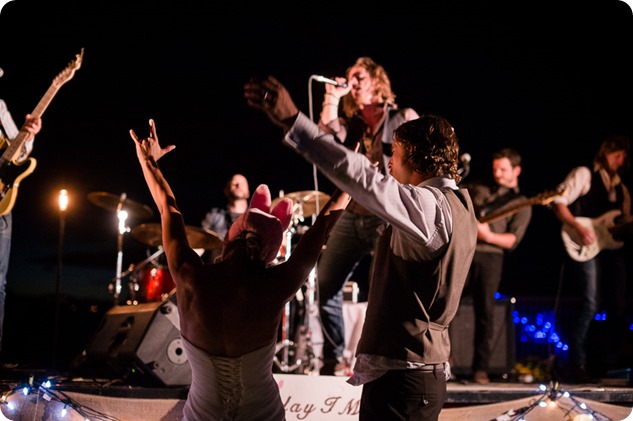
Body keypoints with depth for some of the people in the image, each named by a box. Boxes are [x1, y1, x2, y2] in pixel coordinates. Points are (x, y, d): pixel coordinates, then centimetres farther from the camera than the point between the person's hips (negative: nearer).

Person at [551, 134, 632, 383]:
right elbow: (558, 202, -6)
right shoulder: (584, 175, 2)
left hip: (612, 247, 7)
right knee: (590, 305, -16)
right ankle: (577, 365, -12)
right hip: (586, 248, -7)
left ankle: (609, 364, 13)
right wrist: (578, 227, -17)